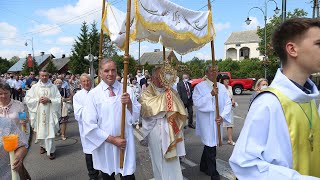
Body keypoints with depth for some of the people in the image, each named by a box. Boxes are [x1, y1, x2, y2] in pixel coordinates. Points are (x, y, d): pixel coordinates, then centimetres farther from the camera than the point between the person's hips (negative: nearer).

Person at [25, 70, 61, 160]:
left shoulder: (53, 87, 2)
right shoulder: (34, 87, 4)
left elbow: (59, 100, -1)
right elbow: (28, 99, 3)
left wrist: (49, 100, -14)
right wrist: (38, 100, -10)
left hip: (50, 113, -1)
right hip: (39, 113, 1)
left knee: (50, 131, -5)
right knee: (40, 131, 9)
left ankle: (50, 151, 5)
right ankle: (43, 146, 34)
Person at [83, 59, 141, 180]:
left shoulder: (127, 91, -1)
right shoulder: (93, 94, -6)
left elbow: (135, 117, 1)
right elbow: (89, 125, -8)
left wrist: (129, 103, -18)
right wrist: (112, 139, -12)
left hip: (125, 143, 0)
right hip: (104, 144, 0)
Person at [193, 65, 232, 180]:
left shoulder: (222, 87, 5)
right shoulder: (199, 87, -7)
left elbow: (228, 103, 2)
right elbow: (197, 103, -18)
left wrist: (222, 116, -12)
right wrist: (210, 95, -25)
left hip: (217, 122, 5)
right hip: (206, 123, -5)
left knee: (209, 145, 20)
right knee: (211, 147, -1)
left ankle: (203, 166, 40)